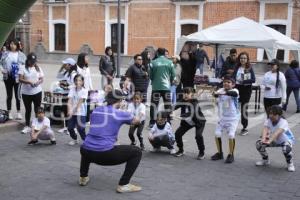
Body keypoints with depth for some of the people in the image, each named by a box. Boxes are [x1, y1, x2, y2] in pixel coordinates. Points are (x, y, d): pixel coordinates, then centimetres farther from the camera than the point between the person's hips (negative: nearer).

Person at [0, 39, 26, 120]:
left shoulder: (21, 55, 2)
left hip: (17, 77, -2)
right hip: (7, 77, 2)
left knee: (18, 95, 3)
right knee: (9, 95, 10)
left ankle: (19, 113, 14)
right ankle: (9, 112, 19)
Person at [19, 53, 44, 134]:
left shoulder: (38, 68, 5)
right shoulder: (23, 68, -3)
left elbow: (42, 79, 4)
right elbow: (20, 79, -11)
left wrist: (38, 82, -19)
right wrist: (29, 82, -27)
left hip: (37, 92, 1)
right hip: (26, 93, -1)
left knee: (37, 109, 6)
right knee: (28, 109, 9)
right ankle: (27, 126, 18)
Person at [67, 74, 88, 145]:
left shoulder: (84, 90, -7)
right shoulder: (72, 89, 1)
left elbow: (80, 102, -12)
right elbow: (69, 101, -9)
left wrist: (74, 111, -16)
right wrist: (69, 110, -24)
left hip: (81, 113, -3)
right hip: (72, 112, 3)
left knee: (80, 128, -7)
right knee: (70, 127, 1)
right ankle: (74, 139, 27)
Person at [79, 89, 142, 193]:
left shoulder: (95, 110, 15)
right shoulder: (121, 114, 3)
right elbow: (136, 121, 26)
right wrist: (137, 118, 50)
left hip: (87, 152, 6)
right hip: (105, 154, -6)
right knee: (136, 152, 8)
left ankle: (83, 177, 34)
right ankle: (123, 185, 4)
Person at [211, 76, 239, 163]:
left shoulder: (234, 90, -16)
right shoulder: (220, 90, -1)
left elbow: (234, 94, -39)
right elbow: (215, 94, -19)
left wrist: (224, 93, -56)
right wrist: (216, 94, -43)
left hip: (233, 118, -4)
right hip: (222, 117, 4)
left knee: (231, 135, -14)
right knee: (217, 134, 2)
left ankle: (231, 155, 5)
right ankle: (219, 153, 22)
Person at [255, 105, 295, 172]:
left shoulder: (283, 122, -31)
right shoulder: (268, 121, -16)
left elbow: (277, 133, -48)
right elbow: (265, 129, -35)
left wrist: (269, 141, -64)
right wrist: (263, 139, -57)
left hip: (286, 140, -5)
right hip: (274, 140, 5)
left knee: (286, 148, -39)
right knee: (259, 143, -13)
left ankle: (290, 164, -7)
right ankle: (265, 160, 14)